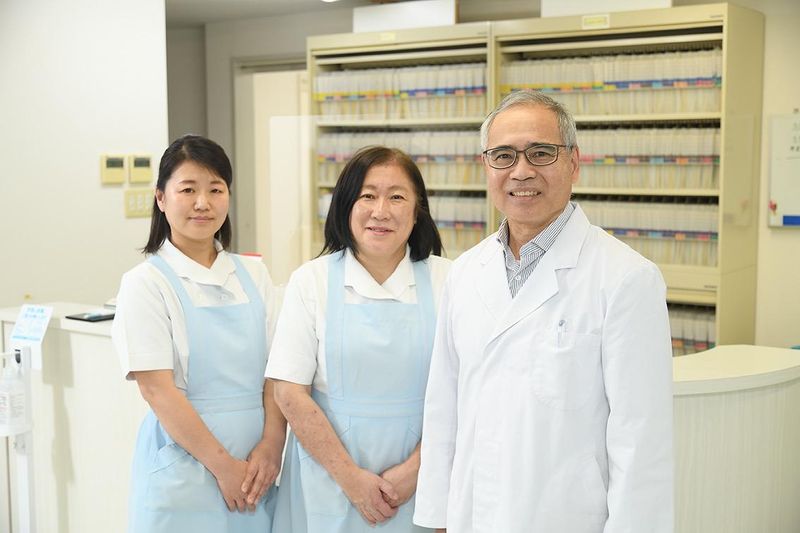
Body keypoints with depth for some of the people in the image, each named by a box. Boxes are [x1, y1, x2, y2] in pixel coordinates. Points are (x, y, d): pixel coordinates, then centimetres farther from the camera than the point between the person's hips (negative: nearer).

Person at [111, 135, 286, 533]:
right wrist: (224, 466, -14)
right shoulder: (145, 284, -7)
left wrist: (271, 445, -9)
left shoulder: (253, 274, 7)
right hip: (185, 473, -4)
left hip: (255, 469, 4)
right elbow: (157, 389, -12)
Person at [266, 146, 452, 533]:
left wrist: (414, 470, -12)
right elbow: (290, 393, -6)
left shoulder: (445, 280, -2)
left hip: (419, 481, 0)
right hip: (328, 482, 0)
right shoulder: (312, 280, -3)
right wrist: (351, 477, -10)